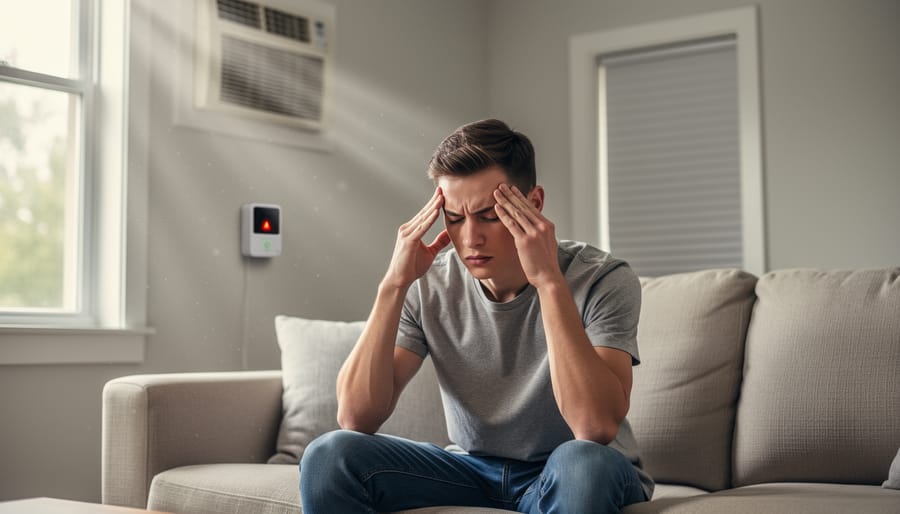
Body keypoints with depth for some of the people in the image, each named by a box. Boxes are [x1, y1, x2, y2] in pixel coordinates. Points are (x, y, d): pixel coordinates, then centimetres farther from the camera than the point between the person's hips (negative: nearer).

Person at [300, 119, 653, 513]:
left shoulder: (602, 281, -18)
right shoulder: (429, 286, -8)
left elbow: (597, 428, -33)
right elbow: (355, 418, -16)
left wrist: (549, 280, -34)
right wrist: (393, 285, -23)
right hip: (473, 468, 3)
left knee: (583, 462, -38)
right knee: (329, 456, -18)